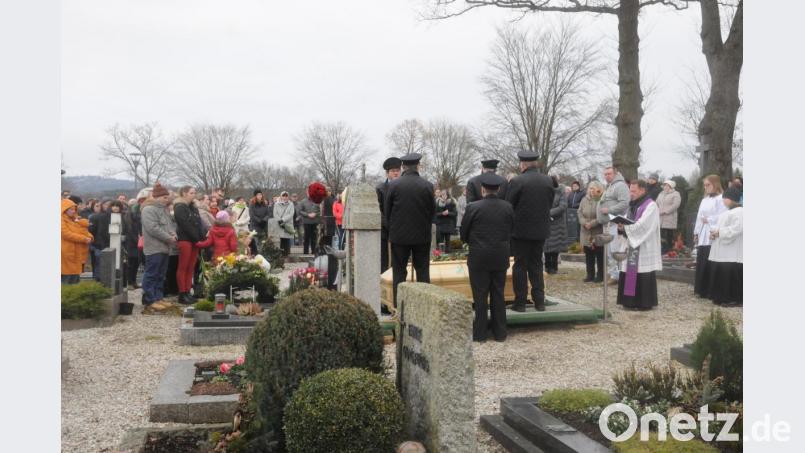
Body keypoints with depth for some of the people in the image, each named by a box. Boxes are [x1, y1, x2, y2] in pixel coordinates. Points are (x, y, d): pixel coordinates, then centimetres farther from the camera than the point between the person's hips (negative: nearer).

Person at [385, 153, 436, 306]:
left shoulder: (393, 185, -7)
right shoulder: (427, 186, -6)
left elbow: (386, 210, -1)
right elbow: (432, 210, 1)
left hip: (399, 235, -1)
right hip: (422, 235, 1)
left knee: (399, 271, 6)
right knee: (423, 271, 10)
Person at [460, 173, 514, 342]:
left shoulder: (473, 207, -11)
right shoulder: (507, 207, -2)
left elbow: (464, 234, -2)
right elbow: (510, 231, 6)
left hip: (479, 257, -3)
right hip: (501, 257, 3)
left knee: (480, 296, 4)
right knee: (498, 295, 12)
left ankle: (479, 333, 10)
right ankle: (500, 332, 18)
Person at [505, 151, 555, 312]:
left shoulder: (516, 181, -15)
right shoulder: (548, 181, 0)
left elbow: (508, 206, -8)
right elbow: (550, 203, 7)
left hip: (521, 229, -4)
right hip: (541, 229, 4)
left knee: (520, 266, 4)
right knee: (536, 265, 14)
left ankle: (520, 302, 7)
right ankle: (539, 301, 15)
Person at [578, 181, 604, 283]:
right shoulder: (584, 200, 8)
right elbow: (580, 213, 4)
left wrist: (592, 223, -20)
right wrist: (584, 223, -13)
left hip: (599, 233, -5)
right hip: (586, 233, 5)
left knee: (600, 255, 1)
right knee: (589, 255, 10)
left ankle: (600, 275, 9)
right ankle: (590, 274, 18)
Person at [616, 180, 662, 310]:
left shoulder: (651, 206, -11)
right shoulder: (633, 205, 17)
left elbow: (642, 226, -20)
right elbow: (628, 222, 15)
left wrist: (624, 227, -16)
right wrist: (621, 225, -7)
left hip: (644, 248, -8)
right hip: (633, 245, 8)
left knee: (643, 276, -5)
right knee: (631, 273, 8)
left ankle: (645, 303, 2)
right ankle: (631, 301, 14)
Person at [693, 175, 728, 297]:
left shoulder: (720, 199, -9)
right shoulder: (704, 200, 18)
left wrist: (709, 220, -12)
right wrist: (696, 233, 16)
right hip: (703, 236, 8)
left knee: (710, 265, -6)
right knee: (701, 263, 9)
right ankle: (702, 289, 17)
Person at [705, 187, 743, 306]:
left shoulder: (739, 212, -14)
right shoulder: (729, 211, 19)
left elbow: (735, 230, -23)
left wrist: (719, 232, -18)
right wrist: (715, 231, 3)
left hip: (732, 253, -10)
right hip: (723, 252, 10)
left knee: (730, 276, -7)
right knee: (720, 274, 12)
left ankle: (735, 299, 1)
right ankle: (721, 297, 20)